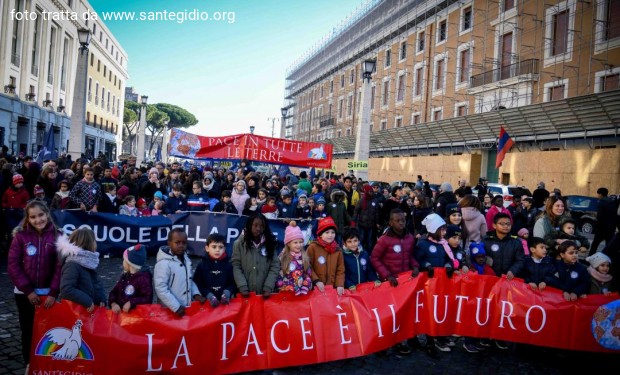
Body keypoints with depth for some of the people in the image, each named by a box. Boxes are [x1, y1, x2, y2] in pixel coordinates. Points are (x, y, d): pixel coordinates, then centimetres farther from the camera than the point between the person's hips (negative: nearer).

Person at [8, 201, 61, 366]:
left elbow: (60, 266, -7)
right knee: (28, 330, 12)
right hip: (24, 293, 1)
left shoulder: (57, 236, -5)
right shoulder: (20, 236, -4)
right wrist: (28, 290, -11)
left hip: (48, 293, -1)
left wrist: (54, 293, -13)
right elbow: (13, 265, -5)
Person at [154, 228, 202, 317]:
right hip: (170, 311, -7)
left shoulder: (186, 260, 6)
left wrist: (196, 294, 0)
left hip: (187, 309, 7)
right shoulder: (164, 263, -19)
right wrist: (176, 307, -21)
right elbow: (160, 288, -21)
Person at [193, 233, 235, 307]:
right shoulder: (201, 265, -1)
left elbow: (232, 283, 5)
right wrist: (208, 295, -16)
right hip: (207, 301, -1)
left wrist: (227, 292, -14)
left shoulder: (228, 265, 4)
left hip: (224, 301, 1)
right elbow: (197, 284, -4)